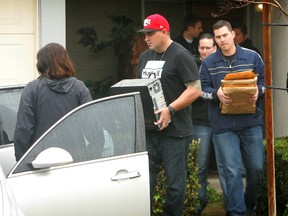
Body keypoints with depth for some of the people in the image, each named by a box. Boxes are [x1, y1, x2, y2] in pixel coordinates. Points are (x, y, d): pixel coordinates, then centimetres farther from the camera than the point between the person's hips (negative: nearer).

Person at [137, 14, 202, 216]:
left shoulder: (181, 55, -7)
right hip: (148, 129, 7)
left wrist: (170, 109, -20)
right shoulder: (145, 57, 17)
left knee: (175, 182, 0)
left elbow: (195, 89, -13)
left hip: (174, 130, -7)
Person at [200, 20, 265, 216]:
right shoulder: (209, 63, 5)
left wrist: (257, 92, -12)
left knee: (257, 167, 7)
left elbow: (264, 82, 8)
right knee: (231, 171, -4)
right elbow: (203, 89, 4)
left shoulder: (252, 57, 5)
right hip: (223, 125, -1)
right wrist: (217, 94, -16)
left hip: (251, 122, 1)